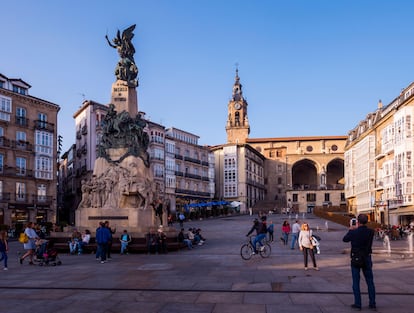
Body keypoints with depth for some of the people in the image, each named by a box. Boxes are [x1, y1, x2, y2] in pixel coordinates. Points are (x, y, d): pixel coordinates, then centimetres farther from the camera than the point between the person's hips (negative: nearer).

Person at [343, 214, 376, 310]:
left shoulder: (354, 232, -16)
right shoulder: (371, 232, -8)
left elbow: (344, 239, 1)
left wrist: (350, 230, 13)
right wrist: (356, 229, 20)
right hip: (367, 258, 3)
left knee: (356, 282, 6)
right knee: (370, 282, 12)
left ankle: (357, 304, 8)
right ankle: (372, 304, 16)